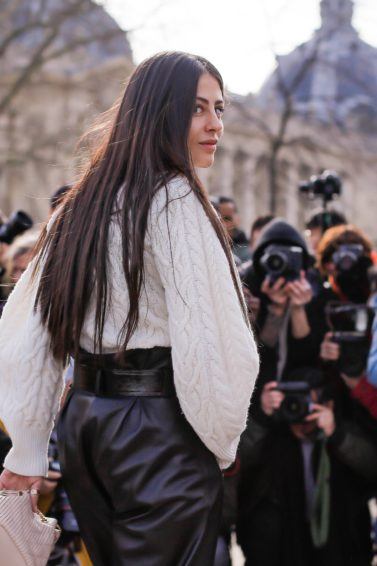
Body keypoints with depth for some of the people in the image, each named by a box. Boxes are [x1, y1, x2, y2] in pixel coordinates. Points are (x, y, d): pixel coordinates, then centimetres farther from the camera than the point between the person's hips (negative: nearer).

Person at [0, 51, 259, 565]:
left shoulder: (82, 205, 12)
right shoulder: (176, 200, -11)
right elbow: (210, 338, -17)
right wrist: (223, 442, -2)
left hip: (83, 421, 8)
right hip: (160, 427, -8)